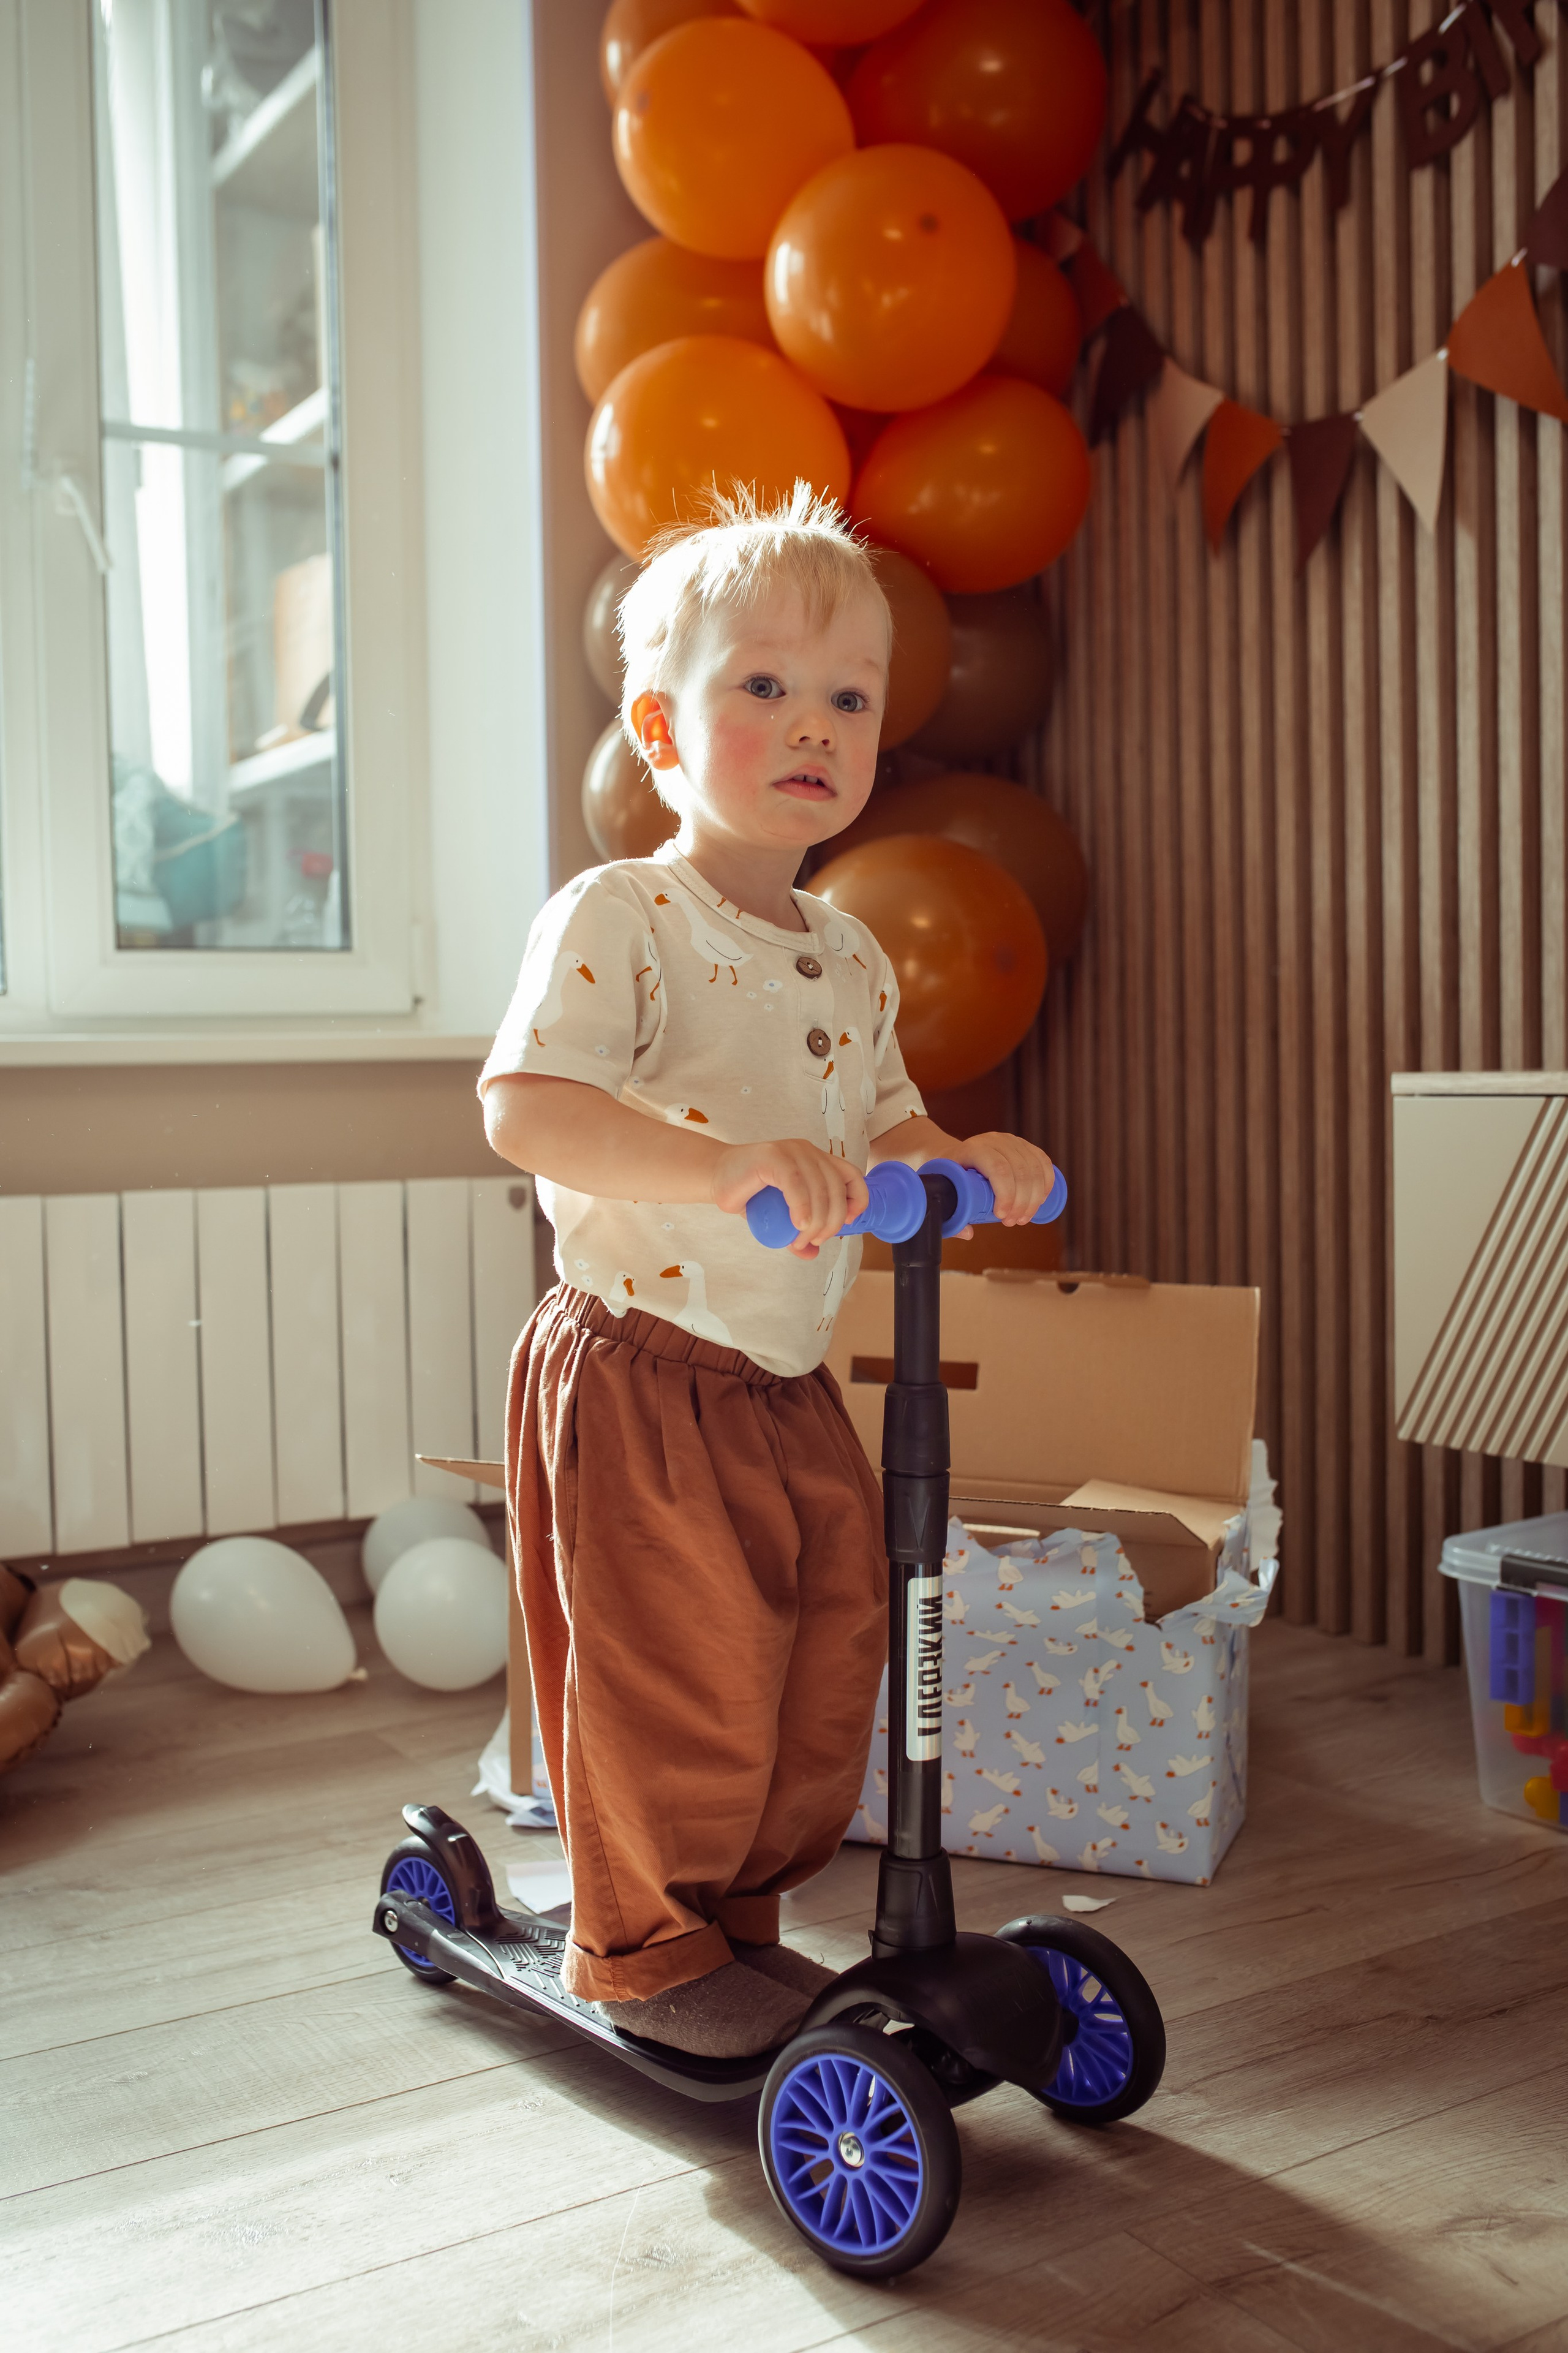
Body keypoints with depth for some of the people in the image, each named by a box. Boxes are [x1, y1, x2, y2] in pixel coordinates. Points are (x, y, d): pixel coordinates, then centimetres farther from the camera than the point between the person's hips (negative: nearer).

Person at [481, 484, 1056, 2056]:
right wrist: (726, 1163, -38)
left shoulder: (851, 963, 10)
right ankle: (643, 1946, 24)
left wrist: (962, 1160, -3)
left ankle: (739, 1909, 34)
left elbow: (879, 1124, 20)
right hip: (637, 1377, -7)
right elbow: (523, 1105, -26)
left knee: (827, 1660, 13)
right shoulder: (619, 921, -14)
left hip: (785, 1385, 8)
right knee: (678, 1679, 1)